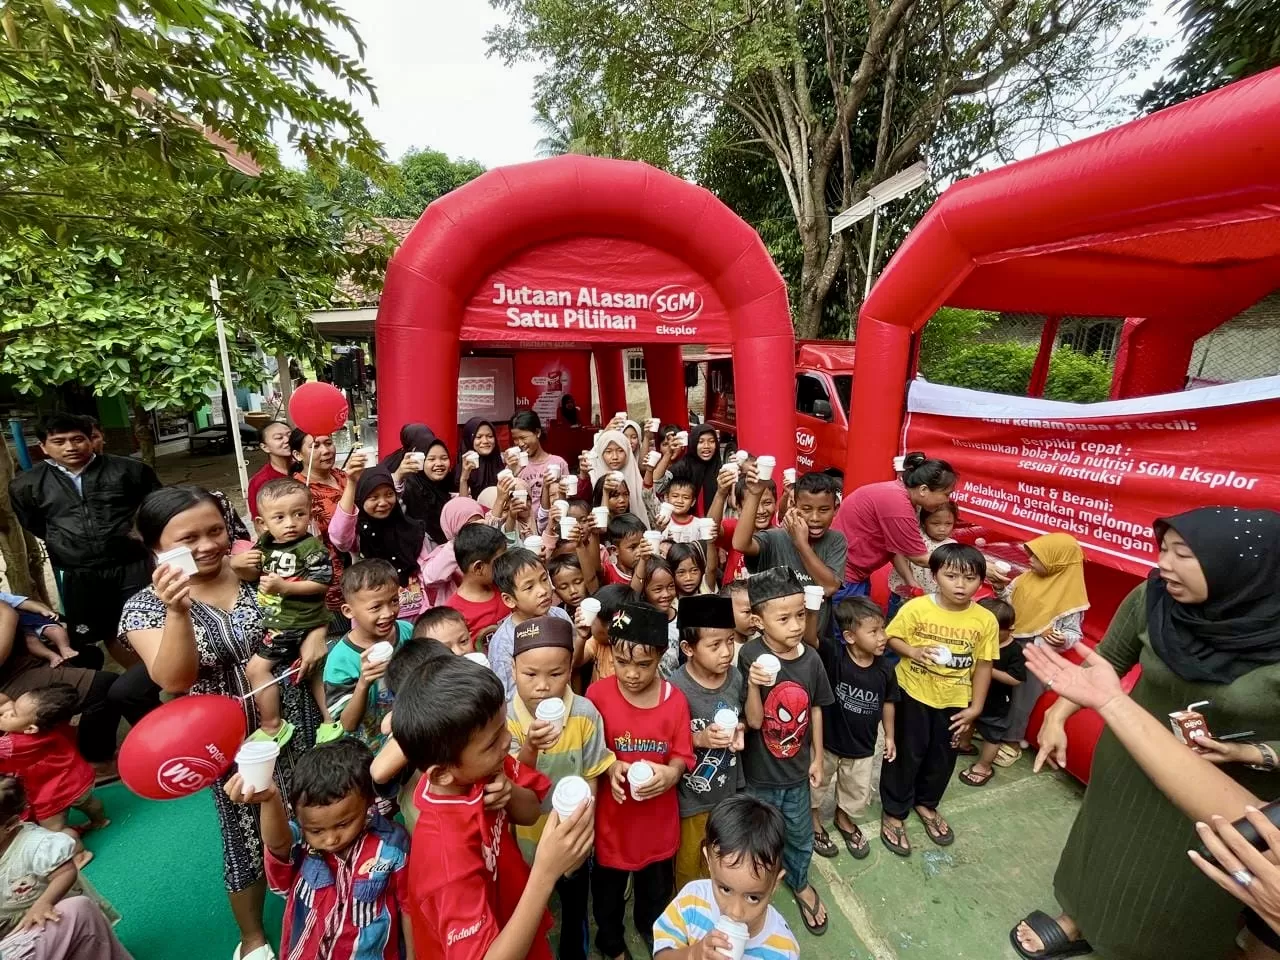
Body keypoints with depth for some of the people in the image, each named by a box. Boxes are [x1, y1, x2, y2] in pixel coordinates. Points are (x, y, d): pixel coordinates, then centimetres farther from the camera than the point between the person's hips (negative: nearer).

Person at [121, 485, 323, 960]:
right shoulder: (146, 605, -10)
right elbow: (174, 679, -23)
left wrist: (316, 634, -15)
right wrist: (177, 611, -35)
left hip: (293, 721, 2)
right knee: (245, 835, 17)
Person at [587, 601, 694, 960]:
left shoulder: (675, 699, -15)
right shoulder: (597, 694, -19)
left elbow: (681, 755, -8)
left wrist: (670, 773, -28)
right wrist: (609, 767, -28)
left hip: (658, 814, 1)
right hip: (612, 812, -1)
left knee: (657, 886, 26)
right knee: (608, 886, 23)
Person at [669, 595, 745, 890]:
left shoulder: (736, 677, -13)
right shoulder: (675, 689, -29)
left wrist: (739, 730, -14)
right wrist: (700, 738, -31)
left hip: (729, 789, 5)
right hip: (691, 797, -4)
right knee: (689, 868, 22)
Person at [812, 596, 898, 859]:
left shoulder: (885, 669, -15)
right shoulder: (833, 655, -28)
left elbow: (888, 703, 2)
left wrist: (889, 736, 11)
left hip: (863, 746, 4)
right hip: (827, 740, -3)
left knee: (857, 793, 27)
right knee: (817, 785, 21)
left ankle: (844, 820, 57)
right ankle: (815, 824, 50)